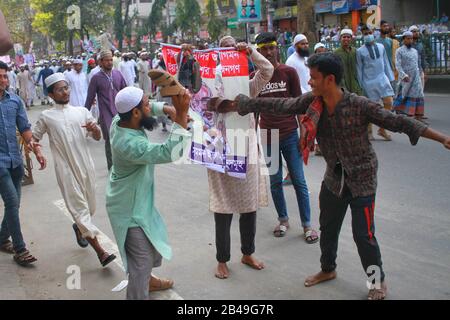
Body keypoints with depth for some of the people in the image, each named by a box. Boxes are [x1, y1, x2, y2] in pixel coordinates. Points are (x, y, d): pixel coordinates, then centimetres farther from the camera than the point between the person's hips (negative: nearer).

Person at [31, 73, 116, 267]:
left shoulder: (82, 112, 8)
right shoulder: (46, 117, 2)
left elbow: (98, 138, 10)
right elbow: (35, 136, 12)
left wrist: (94, 129, -13)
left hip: (86, 166, 3)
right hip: (65, 169, -3)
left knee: (90, 206, 15)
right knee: (79, 207, -7)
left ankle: (79, 227, 48)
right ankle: (100, 251, -7)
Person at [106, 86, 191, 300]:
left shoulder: (119, 121, -10)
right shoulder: (131, 145, -37)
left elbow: (146, 109, 10)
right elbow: (170, 153, -44)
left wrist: (165, 108, -9)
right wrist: (181, 115, -49)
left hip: (136, 201, 10)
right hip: (131, 209, -10)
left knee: (155, 241, 30)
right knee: (142, 260, 3)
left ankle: (145, 279, 54)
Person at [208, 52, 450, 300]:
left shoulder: (359, 105, -22)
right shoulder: (311, 102, -10)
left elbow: (397, 122, -20)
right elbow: (277, 106, -6)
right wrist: (238, 105, -5)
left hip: (362, 178, -5)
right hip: (334, 177, 5)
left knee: (363, 235, -2)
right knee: (328, 227, 19)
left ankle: (379, 282, 22)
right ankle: (328, 269, 43)